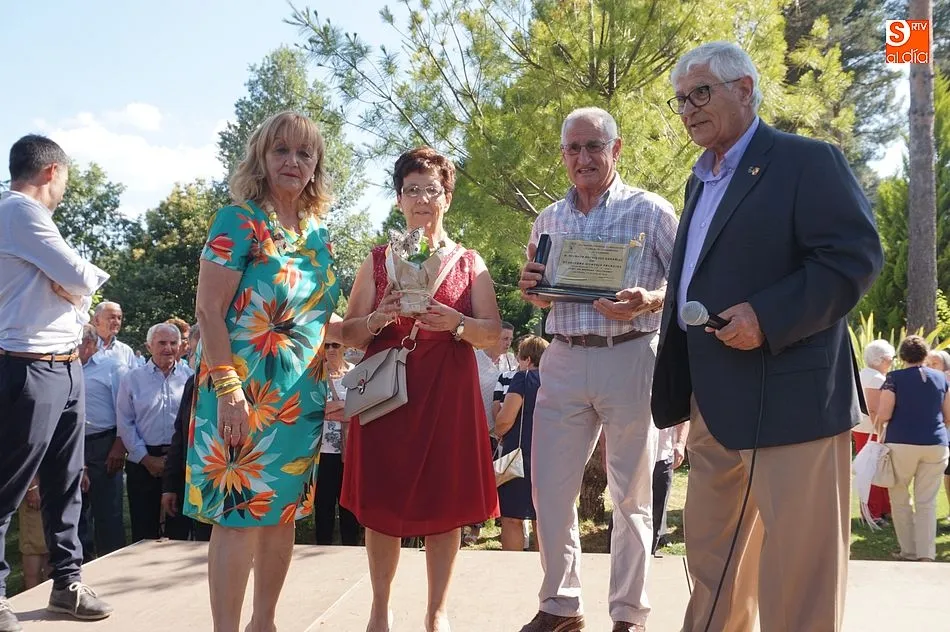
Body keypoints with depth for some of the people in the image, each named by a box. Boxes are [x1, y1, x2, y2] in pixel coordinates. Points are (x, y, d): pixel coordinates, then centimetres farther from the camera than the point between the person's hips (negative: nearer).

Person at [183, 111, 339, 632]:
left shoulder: (319, 234, 13)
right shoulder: (239, 221, -7)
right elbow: (209, 311, -13)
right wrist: (228, 388, -21)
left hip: (303, 394, 7)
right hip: (245, 389, -7)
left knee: (284, 511, 12)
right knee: (241, 514, -6)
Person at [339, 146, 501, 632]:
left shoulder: (469, 263, 7)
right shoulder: (377, 261, 9)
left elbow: (494, 334, 3)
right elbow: (349, 334, 7)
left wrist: (456, 323, -16)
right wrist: (379, 319, -13)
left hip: (449, 394, 0)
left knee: (444, 503, 2)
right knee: (382, 503, 3)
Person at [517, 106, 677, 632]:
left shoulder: (651, 211, -1)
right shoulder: (547, 220, 14)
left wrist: (650, 301, -23)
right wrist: (531, 290, -1)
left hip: (629, 358, -4)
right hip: (563, 359, 4)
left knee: (630, 494, 5)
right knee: (549, 489, 5)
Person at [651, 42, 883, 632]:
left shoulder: (807, 161, -6)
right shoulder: (701, 179, 19)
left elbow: (856, 256, -14)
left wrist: (767, 317, -24)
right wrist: (680, 393, 17)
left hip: (790, 398, -8)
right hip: (714, 402, 9)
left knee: (797, 572, -1)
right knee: (712, 559, 18)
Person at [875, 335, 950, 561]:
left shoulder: (894, 378, -4)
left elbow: (883, 415, -10)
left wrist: (879, 428, 10)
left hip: (902, 443, -3)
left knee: (899, 499, 12)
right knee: (927, 502, 6)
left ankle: (909, 551, 13)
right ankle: (926, 554, 1)